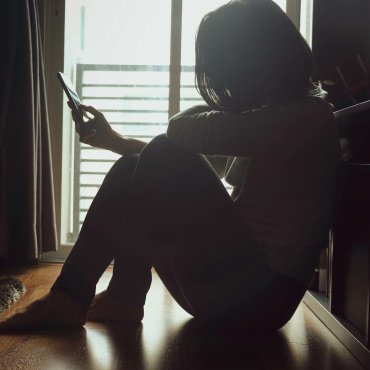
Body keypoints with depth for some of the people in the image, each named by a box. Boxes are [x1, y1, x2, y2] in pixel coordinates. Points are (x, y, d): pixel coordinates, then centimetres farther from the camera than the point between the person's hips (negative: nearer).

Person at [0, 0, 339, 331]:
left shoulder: (311, 116, -15)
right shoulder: (269, 117, 12)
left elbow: (183, 131, -24)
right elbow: (203, 162, 20)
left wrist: (215, 111, -1)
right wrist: (114, 140, 19)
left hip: (261, 293, -8)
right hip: (235, 273, 8)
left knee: (162, 161, -19)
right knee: (132, 169, 1)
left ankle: (124, 298, -6)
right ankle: (71, 296, -2)